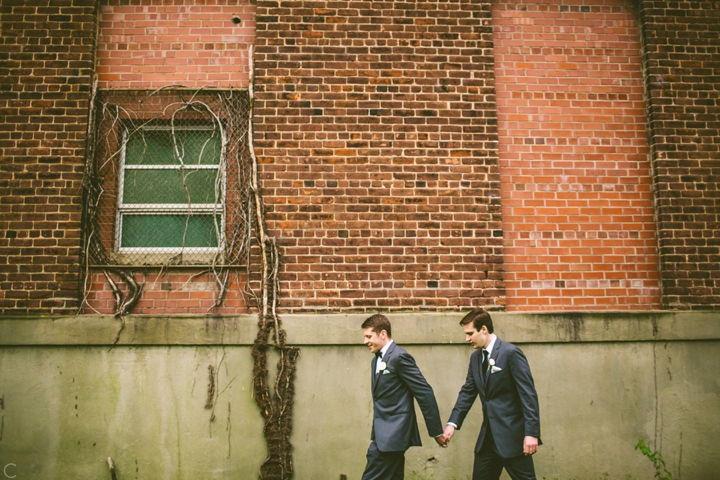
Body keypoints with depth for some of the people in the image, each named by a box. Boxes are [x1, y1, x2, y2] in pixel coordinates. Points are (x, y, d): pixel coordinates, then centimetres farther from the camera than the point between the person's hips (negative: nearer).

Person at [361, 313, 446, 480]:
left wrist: (436, 431, -12)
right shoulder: (376, 360, 15)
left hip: (392, 435, -9)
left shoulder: (400, 357, -13)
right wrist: (374, 436, 19)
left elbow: (425, 394, -14)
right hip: (385, 435, 9)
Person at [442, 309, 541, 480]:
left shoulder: (510, 353, -13)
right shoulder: (475, 357, 9)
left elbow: (528, 394, -16)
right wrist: (453, 423, -2)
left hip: (512, 433, -7)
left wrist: (531, 432, -21)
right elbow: (467, 392, 10)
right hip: (488, 435, 7)